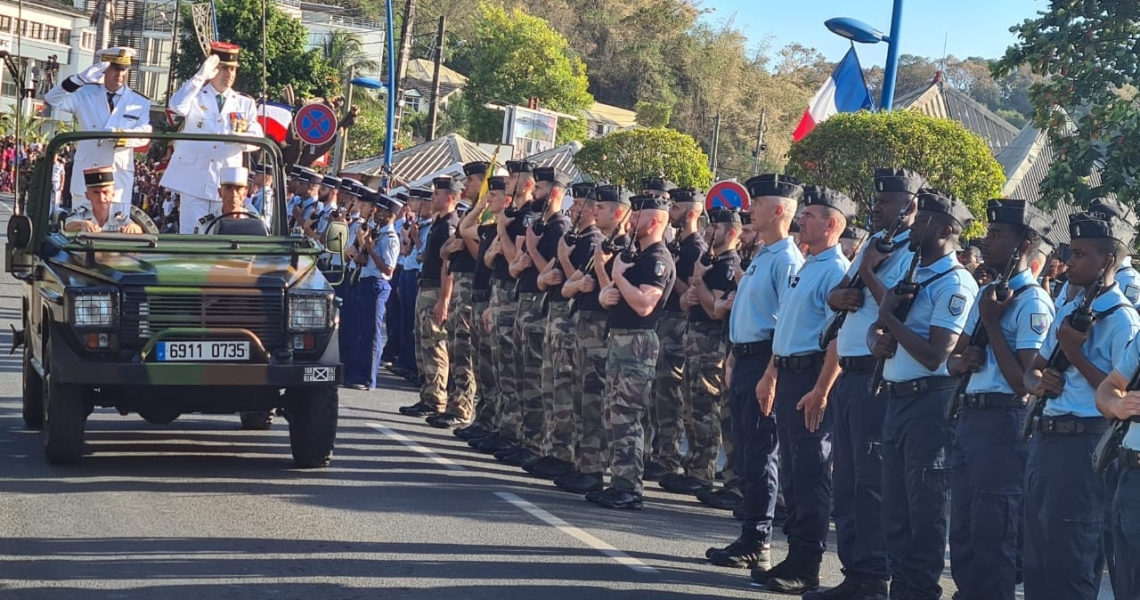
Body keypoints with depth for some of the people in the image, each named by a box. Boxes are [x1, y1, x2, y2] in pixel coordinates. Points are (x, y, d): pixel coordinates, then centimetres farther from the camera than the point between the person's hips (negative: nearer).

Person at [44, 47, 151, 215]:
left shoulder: (140, 102, 6)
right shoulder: (85, 94, 7)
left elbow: (145, 134, -4)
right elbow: (52, 99, -4)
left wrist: (122, 135, -26)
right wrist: (81, 79, -17)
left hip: (119, 176, 0)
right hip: (86, 172, 0)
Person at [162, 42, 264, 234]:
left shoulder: (246, 104, 12)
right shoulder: (196, 96, 7)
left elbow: (257, 139, 0)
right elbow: (177, 106, -17)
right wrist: (201, 75, -18)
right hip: (194, 181, -2)